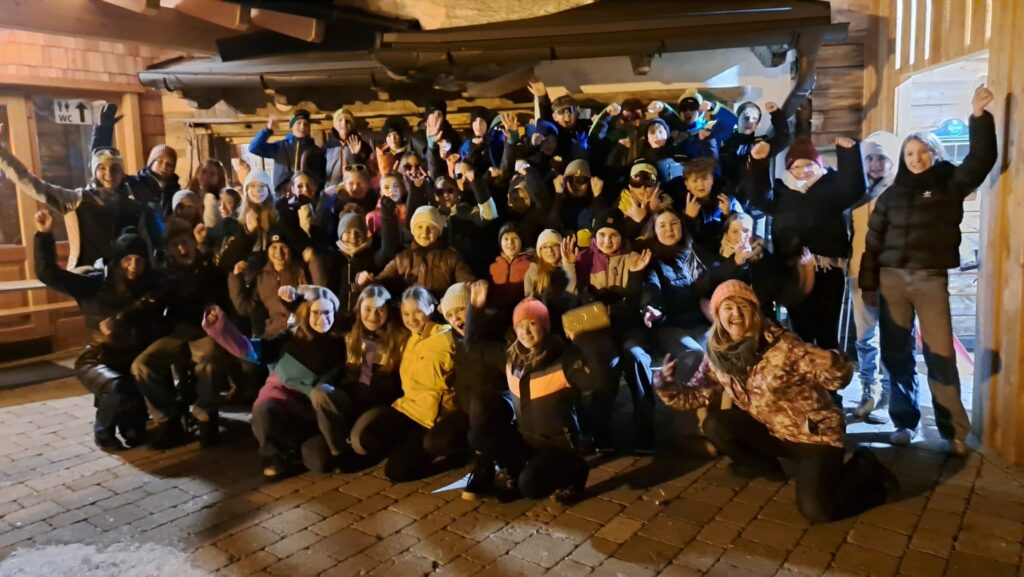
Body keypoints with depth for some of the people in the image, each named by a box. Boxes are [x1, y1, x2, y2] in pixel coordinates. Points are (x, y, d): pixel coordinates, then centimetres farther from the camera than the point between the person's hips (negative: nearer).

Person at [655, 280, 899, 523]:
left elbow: (839, 377, -22)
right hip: (773, 432, 6)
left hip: (815, 433, -5)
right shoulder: (717, 355, -7)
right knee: (714, 425, -12)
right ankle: (765, 466, 12)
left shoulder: (781, 344, -23)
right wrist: (667, 385, -22)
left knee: (816, 510, -21)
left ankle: (865, 469, 7)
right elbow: (696, 394, -2)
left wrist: (833, 367, -47)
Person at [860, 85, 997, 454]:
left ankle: (954, 431, 2)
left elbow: (982, 159, -7)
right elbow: (873, 242, 8)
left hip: (931, 279, -2)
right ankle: (904, 422, 16)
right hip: (892, 278, 2)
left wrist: (979, 116, -16)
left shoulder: (950, 185, 6)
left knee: (940, 354, -6)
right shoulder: (891, 194, 9)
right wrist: (868, 283, 4)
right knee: (896, 353, 5)